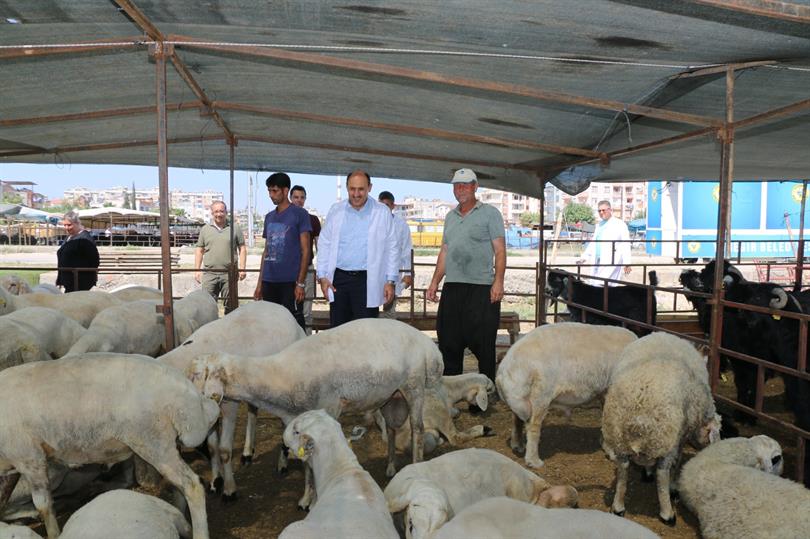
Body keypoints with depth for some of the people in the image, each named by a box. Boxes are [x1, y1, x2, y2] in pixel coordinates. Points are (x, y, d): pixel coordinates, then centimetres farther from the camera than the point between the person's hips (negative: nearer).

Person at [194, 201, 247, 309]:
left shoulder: (235, 228, 6)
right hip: (209, 274, 1)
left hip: (229, 273, -1)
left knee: (230, 306, 5)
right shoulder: (205, 229, 11)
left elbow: (242, 249, 6)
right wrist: (197, 270, 6)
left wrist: (242, 268, -3)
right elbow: (199, 251, 13)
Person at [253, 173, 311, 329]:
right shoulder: (269, 217, 15)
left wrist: (301, 283, -12)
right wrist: (260, 283, 14)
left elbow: (305, 250, -5)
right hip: (269, 281, 6)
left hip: (290, 281, -6)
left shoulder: (299, 214, -2)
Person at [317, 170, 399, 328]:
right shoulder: (335, 210, 8)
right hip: (339, 279, 3)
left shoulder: (382, 213, 2)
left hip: (368, 280, -2)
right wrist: (322, 276, 3)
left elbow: (392, 248, 2)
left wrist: (390, 281, -3)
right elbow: (324, 244, 10)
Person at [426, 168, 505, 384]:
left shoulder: (489, 213, 2)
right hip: (452, 287, 6)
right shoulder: (450, 216, 19)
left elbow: (500, 250, -4)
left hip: (481, 287, -6)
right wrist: (435, 282, 15)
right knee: (448, 341, 8)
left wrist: (498, 281, -15)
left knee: (482, 342, -2)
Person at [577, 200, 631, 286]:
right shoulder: (599, 225, 21)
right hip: (598, 262, 7)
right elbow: (593, 243, 25)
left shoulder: (619, 224, 0)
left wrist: (627, 263, -13)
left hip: (610, 262, -7)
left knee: (601, 285, -17)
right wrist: (585, 257, 15)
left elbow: (625, 245, -6)